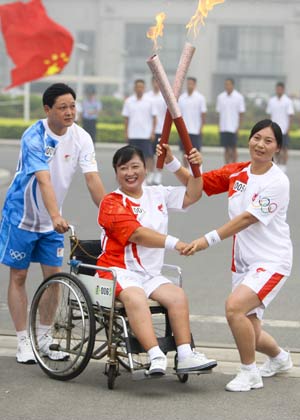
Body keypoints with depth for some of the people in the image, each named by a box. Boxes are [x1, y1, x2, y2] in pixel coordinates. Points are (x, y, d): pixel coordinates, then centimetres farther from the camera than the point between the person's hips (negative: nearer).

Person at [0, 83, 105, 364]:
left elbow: (92, 179, -14)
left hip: (52, 219, 5)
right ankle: (23, 342, 9)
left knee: (54, 276, 5)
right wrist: (56, 216, -47)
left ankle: (44, 337, 19)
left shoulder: (81, 138, -9)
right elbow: (44, 180, -35)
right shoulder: (34, 137, -23)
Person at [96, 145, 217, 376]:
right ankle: (156, 357, -44)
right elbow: (136, 234, -17)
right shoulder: (112, 203, -4)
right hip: (117, 270, -6)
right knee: (135, 296, -35)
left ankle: (185, 356, -22)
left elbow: (191, 195, 20)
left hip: (150, 274, 6)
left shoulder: (158, 195, 17)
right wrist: (173, 243, -26)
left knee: (177, 295, -20)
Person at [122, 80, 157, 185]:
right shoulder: (128, 101, 4)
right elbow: (126, 118, 8)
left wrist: (153, 132, -6)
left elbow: (154, 117, 1)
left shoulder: (149, 101, -1)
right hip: (132, 135, 2)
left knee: (149, 155, -4)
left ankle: (150, 175, 3)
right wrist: (126, 133, 3)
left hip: (146, 134, -2)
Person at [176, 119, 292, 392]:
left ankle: (250, 374, -9)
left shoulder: (277, 182, -15)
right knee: (248, 333, 12)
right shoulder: (236, 172, 4)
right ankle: (280, 358, 46)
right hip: (243, 261, 7)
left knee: (234, 307, -28)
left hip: (271, 261, -7)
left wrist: (209, 240, -28)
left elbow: (248, 218, -23)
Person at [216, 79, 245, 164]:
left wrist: (238, 127, -8)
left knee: (233, 148, 0)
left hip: (233, 128, -3)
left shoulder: (239, 97, -3)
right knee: (226, 148, 6)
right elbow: (219, 112, 10)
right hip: (223, 128, 3)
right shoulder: (221, 97, 6)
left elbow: (241, 114, -2)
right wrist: (219, 126, 4)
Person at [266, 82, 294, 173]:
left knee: (284, 149, -1)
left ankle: (283, 166, 3)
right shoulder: (271, 101, 8)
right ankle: (278, 164, 16)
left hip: (284, 129, -4)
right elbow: (270, 114, 13)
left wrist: (288, 128, -12)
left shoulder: (288, 101, -4)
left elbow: (290, 115, -5)